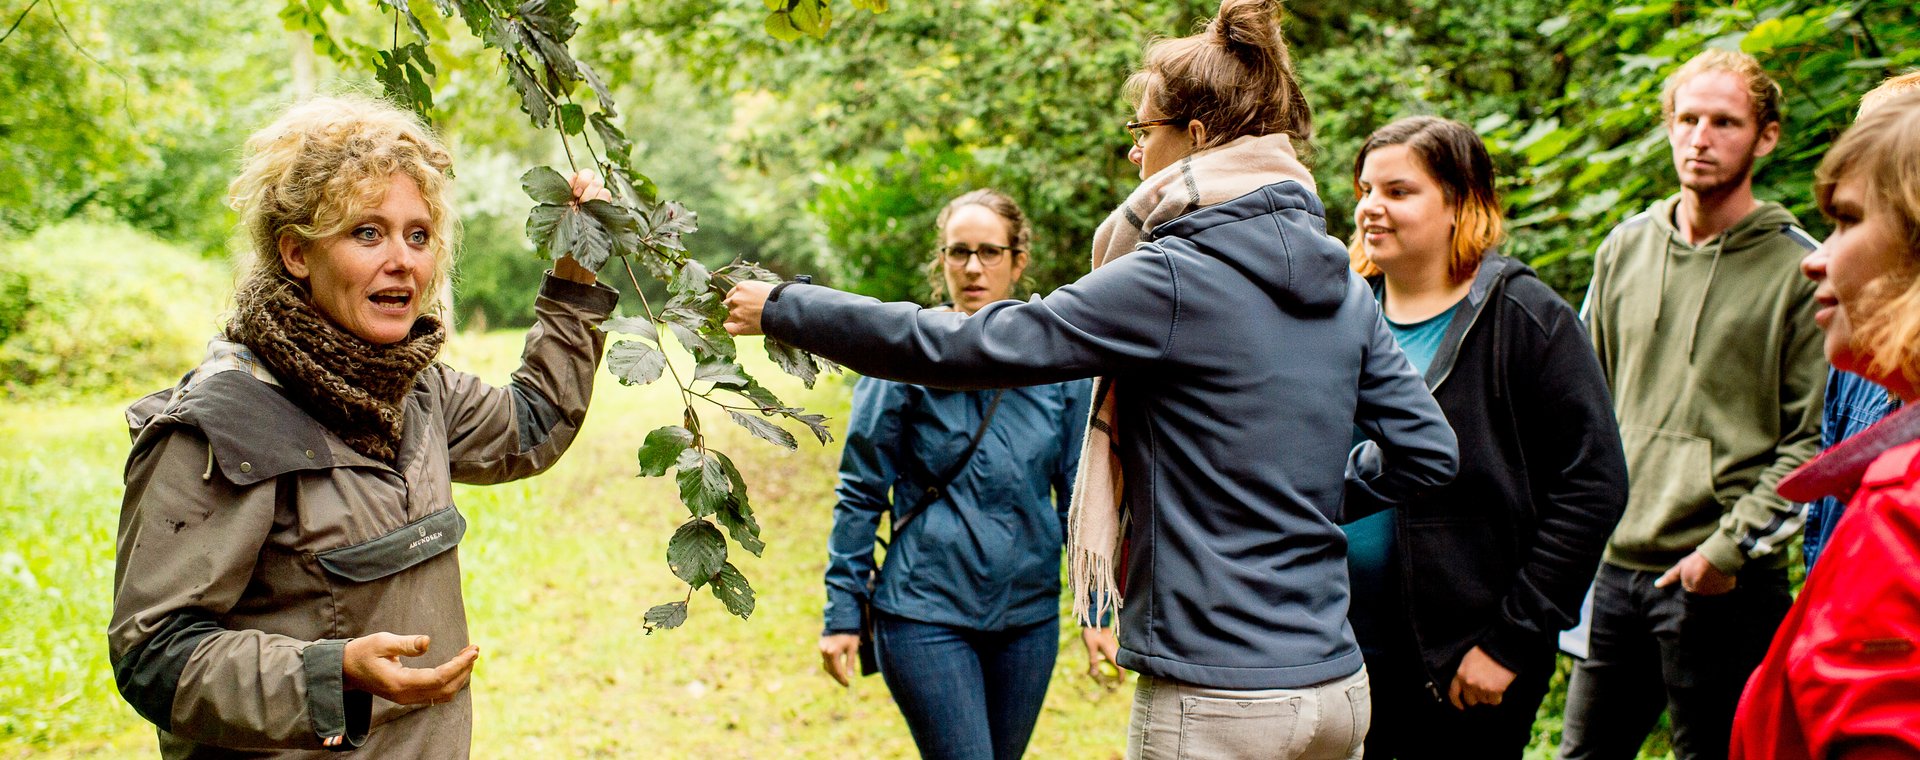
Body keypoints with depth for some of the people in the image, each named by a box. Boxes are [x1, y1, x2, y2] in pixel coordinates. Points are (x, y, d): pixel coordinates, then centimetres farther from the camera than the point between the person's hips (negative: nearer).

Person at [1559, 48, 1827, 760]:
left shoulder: (1801, 269, -5)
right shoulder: (1624, 248, 9)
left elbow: (1815, 440, -8)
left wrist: (1732, 546, -13)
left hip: (1725, 585, -4)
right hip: (1614, 567, 5)